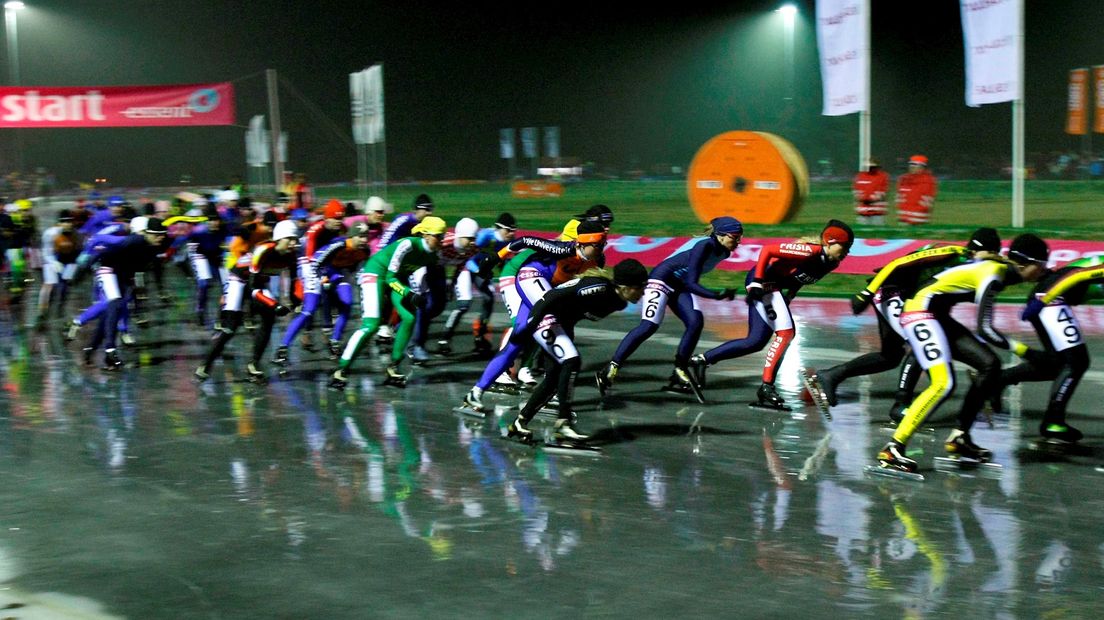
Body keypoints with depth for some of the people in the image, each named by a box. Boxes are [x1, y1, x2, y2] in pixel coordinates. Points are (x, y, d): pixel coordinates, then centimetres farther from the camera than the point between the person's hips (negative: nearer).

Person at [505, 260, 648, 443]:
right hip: (545, 317, -9)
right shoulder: (598, 287, -30)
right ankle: (563, 421, -17)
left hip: (563, 323, 9)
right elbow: (553, 297, -31)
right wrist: (529, 328, -32)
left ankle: (519, 423, 16)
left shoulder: (619, 302, -3)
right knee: (571, 361, -23)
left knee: (555, 378, 6)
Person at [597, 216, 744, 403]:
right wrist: (716, 295, -41)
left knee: (696, 322, -11)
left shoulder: (723, 251, -2)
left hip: (681, 286, 8)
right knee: (649, 326, -20)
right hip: (662, 279, -8)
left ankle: (679, 372, 0)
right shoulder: (704, 247, -26)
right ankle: (610, 370, -23)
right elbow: (691, 283, -30)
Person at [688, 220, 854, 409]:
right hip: (763, 281, -9)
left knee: (755, 341, 9)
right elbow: (767, 249, -23)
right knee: (786, 332, -15)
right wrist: (757, 282, -23)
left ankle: (701, 360, 15)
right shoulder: (810, 251, -23)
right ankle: (766, 387, -10)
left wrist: (787, 298, 10)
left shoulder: (831, 262, 3)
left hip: (775, 287, 9)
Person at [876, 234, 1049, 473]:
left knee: (990, 365, 4)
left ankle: (959, 438, 9)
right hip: (921, 311, -10)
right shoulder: (992, 275, -18)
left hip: (938, 316, 10)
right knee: (943, 384, -23)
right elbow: (985, 330, -19)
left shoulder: (1002, 271, 9)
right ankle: (892, 450, -23)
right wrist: (1020, 349, -14)